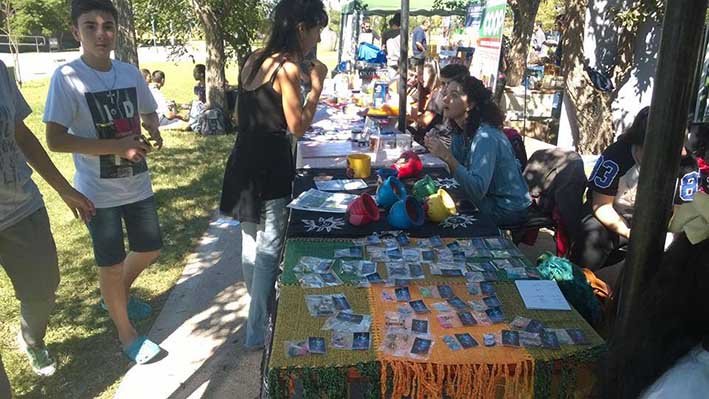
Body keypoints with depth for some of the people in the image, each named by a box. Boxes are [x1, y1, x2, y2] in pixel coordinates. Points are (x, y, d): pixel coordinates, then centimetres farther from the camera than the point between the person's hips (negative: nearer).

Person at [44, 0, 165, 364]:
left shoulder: (130, 73, 0)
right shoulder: (66, 78, -15)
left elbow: (149, 113, 16)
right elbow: (55, 140, -18)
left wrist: (154, 133, -7)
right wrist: (117, 146, -24)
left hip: (138, 185, 5)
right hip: (99, 192, -5)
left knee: (149, 250, 18)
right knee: (112, 264, 8)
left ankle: (117, 295, 48)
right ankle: (126, 333, 29)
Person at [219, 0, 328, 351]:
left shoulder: (253, 61, 11)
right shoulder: (288, 67, -15)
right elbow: (298, 126, -14)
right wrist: (317, 83, -9)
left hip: (244, 161, 9)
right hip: (270, 167, -9)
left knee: (251, 242, 20)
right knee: (269, 249, 2)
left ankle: (260, 311, 40)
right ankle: (258, 332, 13)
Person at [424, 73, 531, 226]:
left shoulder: (485, 137, -27)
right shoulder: (461, 131, 0)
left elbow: (477, 190, -36)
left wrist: (447, 156, -41)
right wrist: (438, 147, -14)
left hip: (507, 211, -8)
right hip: (488, 202, 8)